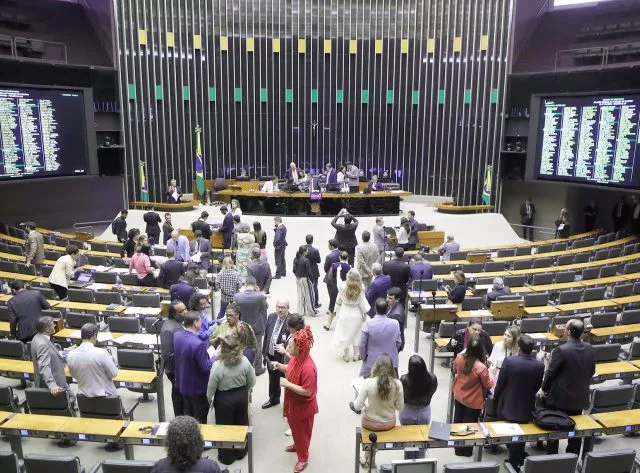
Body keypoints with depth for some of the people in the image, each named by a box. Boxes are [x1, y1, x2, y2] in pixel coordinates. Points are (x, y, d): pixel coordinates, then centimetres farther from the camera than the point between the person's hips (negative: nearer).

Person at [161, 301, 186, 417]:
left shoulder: (177, 321, -2)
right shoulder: (169, 329, -30)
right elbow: (167, 355, -28)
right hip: (176, 369, -9)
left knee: (180, 394, 24)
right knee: (179, 395, 10)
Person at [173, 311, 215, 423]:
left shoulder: (176, 335, -9)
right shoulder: (198, 344, -33)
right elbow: (206, 367, -25)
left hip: (183, 384, 8)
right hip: (198, 387, -7)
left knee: (188, 416, 26)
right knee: (200, 420, 13)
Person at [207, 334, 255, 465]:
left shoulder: (217, 366, -27)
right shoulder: (245, 361, -18)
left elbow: (211, 387, -14)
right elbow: (252, 381, -5)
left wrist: (209, 399, 7)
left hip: (224, 399, -3)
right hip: (241, 396, 3)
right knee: (241, 423, 23)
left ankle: (226, 457, 34)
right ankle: (241, 452, 41)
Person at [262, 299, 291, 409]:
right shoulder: (271, 317, -3)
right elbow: (266, 335, 6)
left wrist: (285, 351, -31)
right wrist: (264, 352, 9)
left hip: (284, 358, -6)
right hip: (270, 356, 6)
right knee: (272, 380, 27)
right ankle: (273, 399, 50)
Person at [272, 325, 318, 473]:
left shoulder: (308, 367, -36)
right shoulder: (295, 357, -10)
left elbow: (307, 391, -31)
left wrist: (287, 384, -30)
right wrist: (280, 366, -9)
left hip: (303, 406, -8)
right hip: (293, 402, 8)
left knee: (302, 431, 15)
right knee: (294, 427, 30)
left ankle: (303, 458, 37)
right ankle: (297, 445, 56)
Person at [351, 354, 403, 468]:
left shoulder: (368, 382, -24)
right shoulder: (397, 384, -18)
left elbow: (357, 406, -18)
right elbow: (400, 407, -7)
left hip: (371, 423, -2)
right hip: (389, 423, 2)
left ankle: (369, 458, 49)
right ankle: (368, 457, 47)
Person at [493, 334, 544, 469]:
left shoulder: (509, 361, -23)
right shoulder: (540, 365, -15)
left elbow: (500, 383, -13)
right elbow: (537, 387, -1)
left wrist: (495, 398, 6)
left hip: (508, 406, -2)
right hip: (526, 407, 2)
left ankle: (514, 460, 35)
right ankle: (518, 461, 32)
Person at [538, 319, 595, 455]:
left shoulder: (561, 350, -25)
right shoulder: (590, 349, -6)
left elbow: (551, 372, -15)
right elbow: (591, 372, 7)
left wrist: (543, 389, 1)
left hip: (559, 397, -5)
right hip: (579, 397, 5)